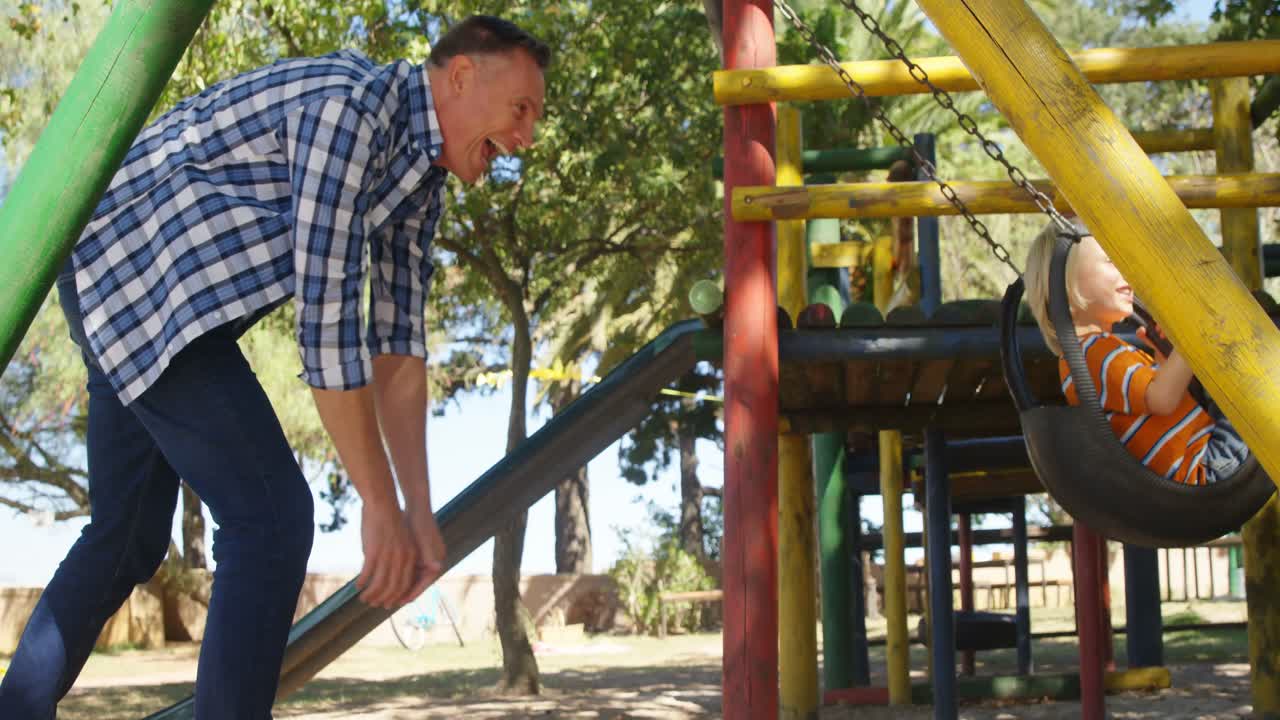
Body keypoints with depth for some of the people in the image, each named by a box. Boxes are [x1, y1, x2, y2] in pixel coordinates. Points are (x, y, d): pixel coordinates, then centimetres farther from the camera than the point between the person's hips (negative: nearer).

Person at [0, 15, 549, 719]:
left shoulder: (422, 178, 9)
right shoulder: (350, 103, -22)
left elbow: (399, 344, 9)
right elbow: (326, 315, -26)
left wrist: (418, 513, 4)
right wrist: (379, 503, -21)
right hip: (131, 265, -10)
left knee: (130, 536, 16)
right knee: (271, 515, -14)